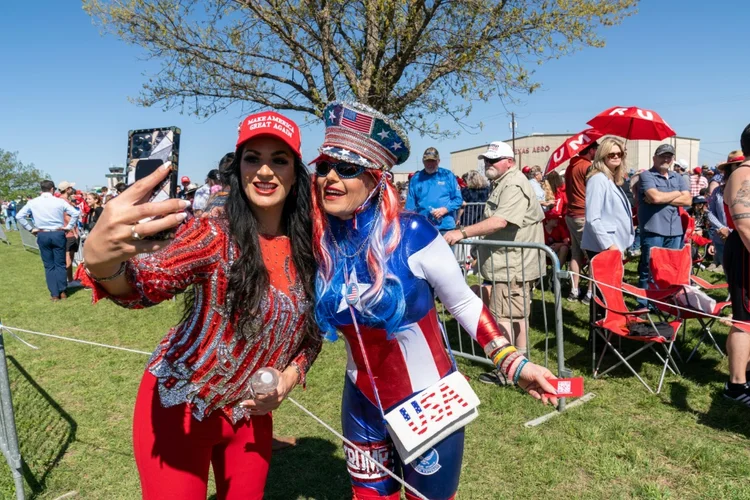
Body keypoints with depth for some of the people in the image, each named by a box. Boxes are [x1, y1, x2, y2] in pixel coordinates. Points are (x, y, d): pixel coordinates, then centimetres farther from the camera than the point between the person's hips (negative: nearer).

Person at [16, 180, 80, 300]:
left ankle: (54, 294, 9)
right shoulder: (60, 201, -4)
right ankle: (63, 292, 9)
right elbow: (75, 213, -10)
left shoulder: (33, 202, 1)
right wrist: (69, 226, -2)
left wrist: (31, 229, 5)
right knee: (60, 264, 8)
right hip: (58, 234, -1)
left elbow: (19, 216, -1)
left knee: (49, 265, 7)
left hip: (42, 235, 1)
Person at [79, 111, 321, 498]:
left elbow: (315, 327, 6)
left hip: (251, 413, 4)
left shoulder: (306, 250, -6)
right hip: (180, 406, -4)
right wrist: (100, 259, -58)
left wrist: (292, 373, -10)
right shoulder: (214, 235, -19)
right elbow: (147, 282, -36)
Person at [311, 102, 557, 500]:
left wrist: (514, 363, -19)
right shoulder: (319, 246, -10)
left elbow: (464, 304, -11)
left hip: (428, 403, -4)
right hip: (362, 405, 4)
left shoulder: (410, 234, -22)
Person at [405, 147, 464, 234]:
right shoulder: (416, 178, 10)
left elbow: (458, 199, 5)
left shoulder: (448, 175, 6)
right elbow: (410, 205, 9)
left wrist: (445, 209, -11)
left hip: (445, 227, -1)